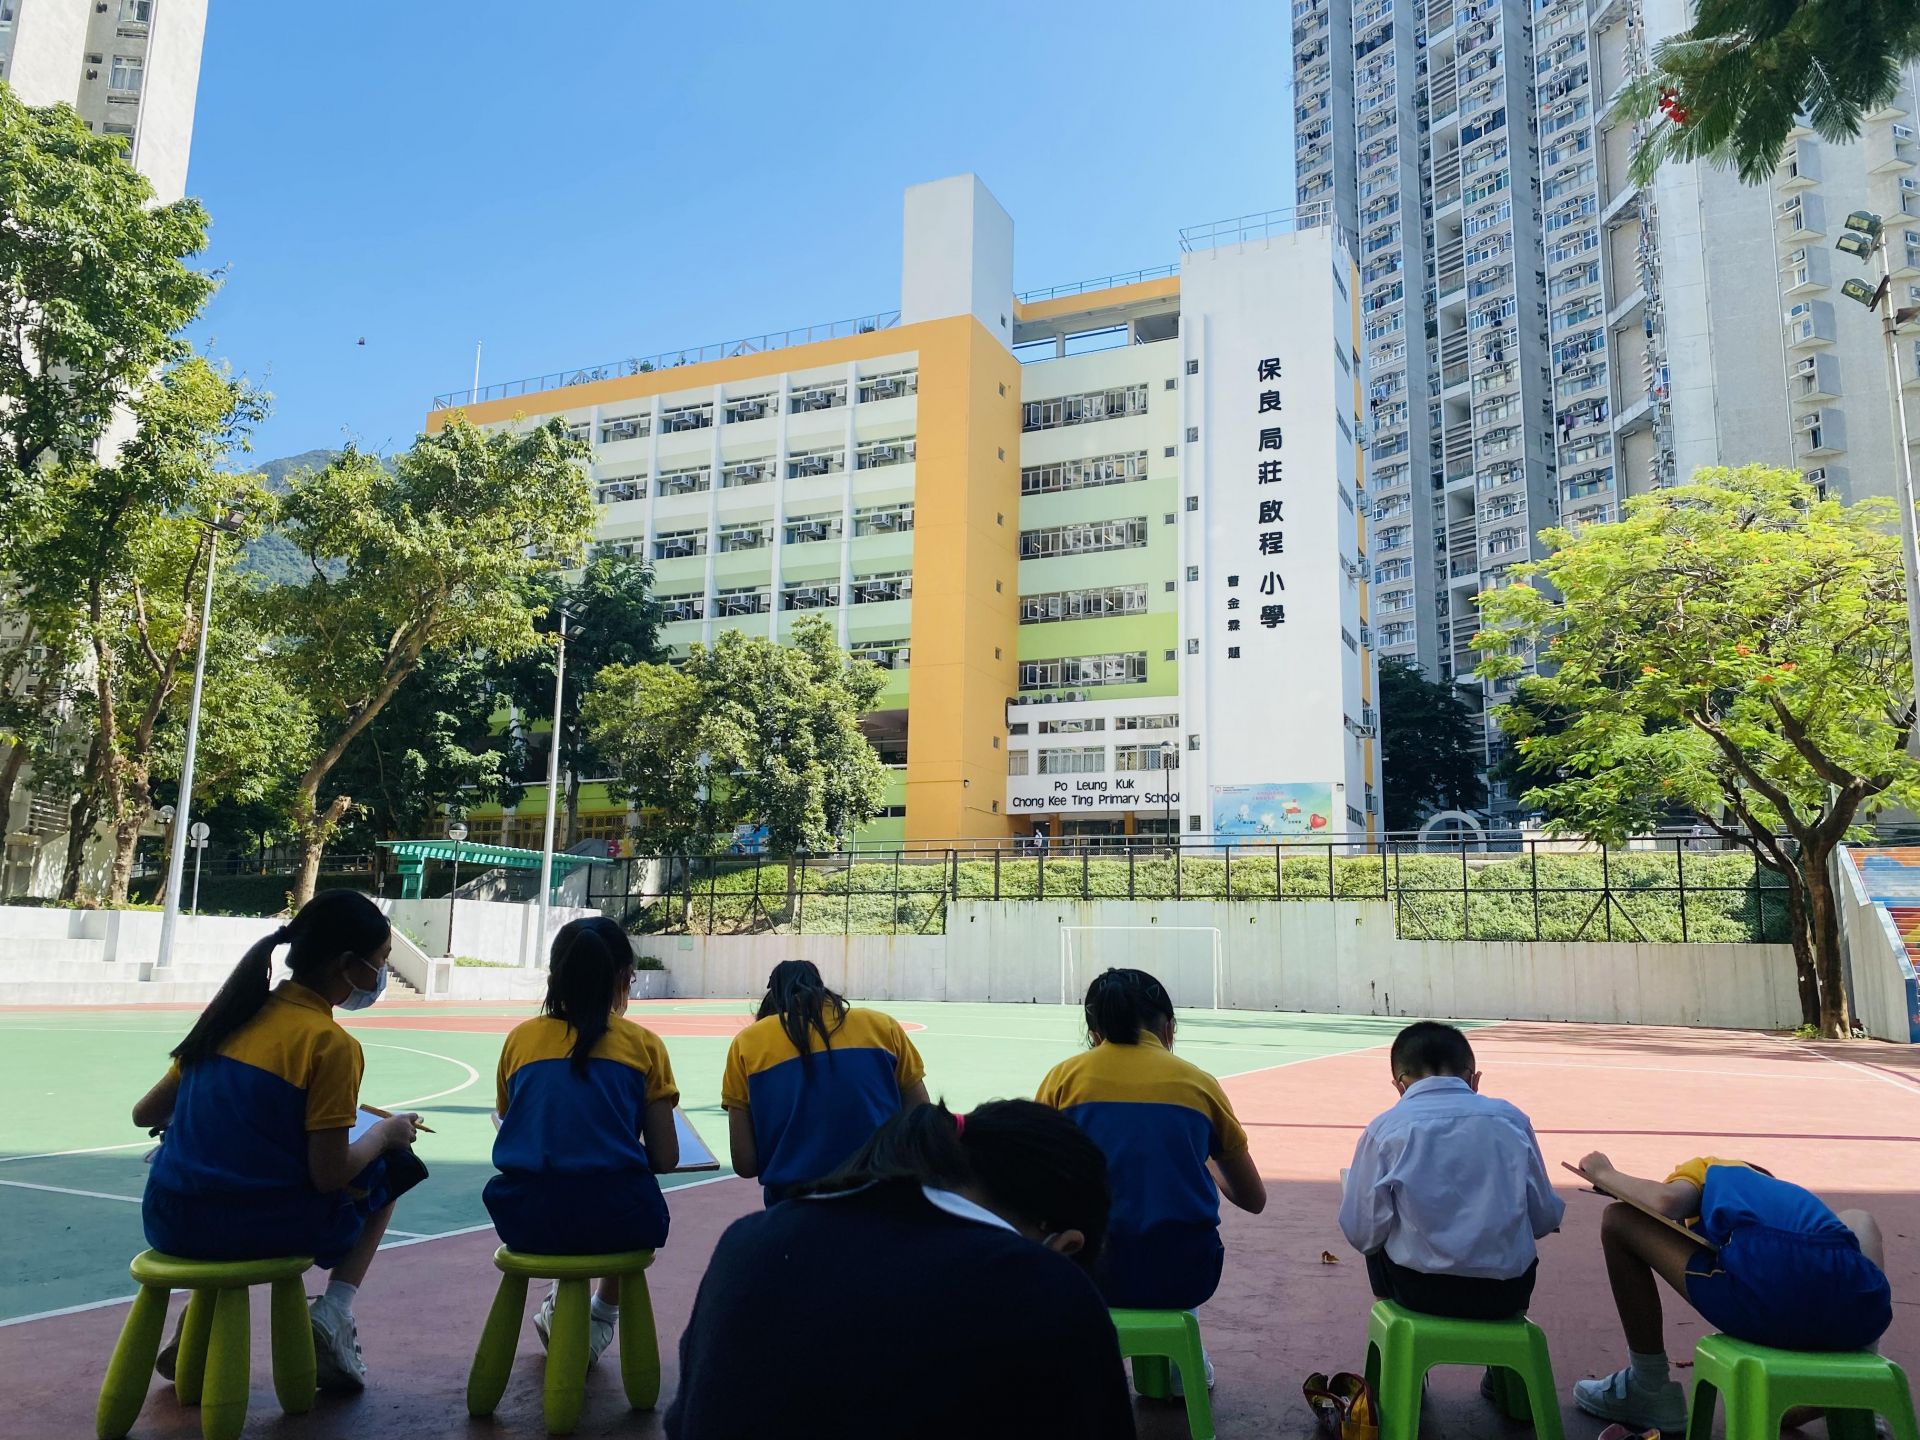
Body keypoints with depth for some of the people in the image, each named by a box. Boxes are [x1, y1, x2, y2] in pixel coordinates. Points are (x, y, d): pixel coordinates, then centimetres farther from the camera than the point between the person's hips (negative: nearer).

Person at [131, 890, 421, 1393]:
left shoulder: (233, 1012, 5)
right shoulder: (331, 1043, -14)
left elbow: (145, 1113, 12)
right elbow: (329, 1176, -14)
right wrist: (385, 1131, 4)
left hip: (168, 1222, 6)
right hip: (260, 1229, -6)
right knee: (388, 1168, 18)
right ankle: (334, 1312, 4)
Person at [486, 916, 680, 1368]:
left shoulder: (520, 1038, 6)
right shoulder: (643, 1044, 1)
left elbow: (514, 1127, 17)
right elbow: (665, 1159, 1)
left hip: (524, 1218, 2)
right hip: (614, 1219, -2)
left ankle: (563, 1301, 32)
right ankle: (602, 1317, 30)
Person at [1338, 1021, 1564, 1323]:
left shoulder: (1385, 1128, -5)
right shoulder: (1511, 1118, 0)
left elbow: (1362, 1234, -6)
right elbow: (1546, 1219, 6)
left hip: (1420, 1292, -2)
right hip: (1507, 1293, 2)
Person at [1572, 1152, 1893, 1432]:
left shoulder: (1709, 1170, 28)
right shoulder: (1793, 1195, 41)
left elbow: (1666, 1202, 6)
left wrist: (1604, 1174, 24)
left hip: (1769, 1285, -5)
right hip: (1858, 1319, 5)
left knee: (1618, 1220, 16)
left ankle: (1651, 1391, 20)